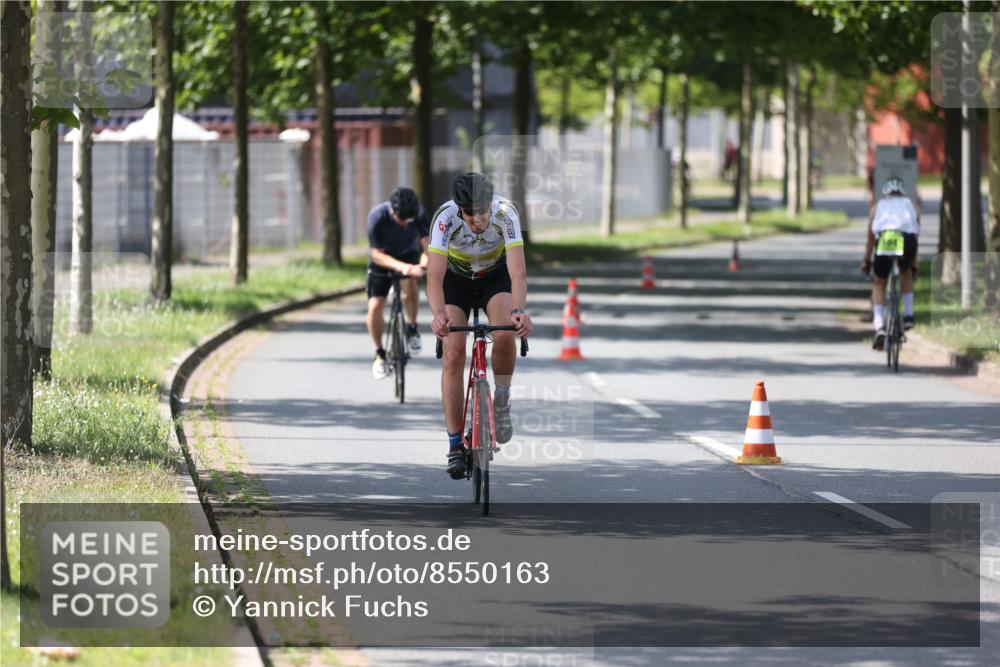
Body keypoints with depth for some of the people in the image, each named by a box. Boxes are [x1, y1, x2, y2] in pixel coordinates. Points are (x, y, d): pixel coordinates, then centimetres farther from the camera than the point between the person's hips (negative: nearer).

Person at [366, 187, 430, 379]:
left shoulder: (420, 212, -27)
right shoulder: (377, 216, -32)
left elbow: (427, 245, -28)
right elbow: (376, 254, -30)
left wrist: (423, 264, -50)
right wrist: (400, 267, -47)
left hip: (408, 255, 1)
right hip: (383, 259, -1)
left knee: (409, 284, -29)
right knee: (375, 307, -12)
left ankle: (412, 329, -4)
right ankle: (379, 354, 9)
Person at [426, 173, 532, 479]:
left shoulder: (506, 214, -33)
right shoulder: (446, 218, -34)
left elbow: (518, 271, -39)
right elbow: (434, 276, -40)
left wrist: (519, 310, -57)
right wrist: (438, 313, -59)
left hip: (496, 275, 0)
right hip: (456, 278, 0)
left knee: (505, 335, -29)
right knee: (453, 353, -15)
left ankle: (501, 405, -2)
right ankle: (455, 446, -8)